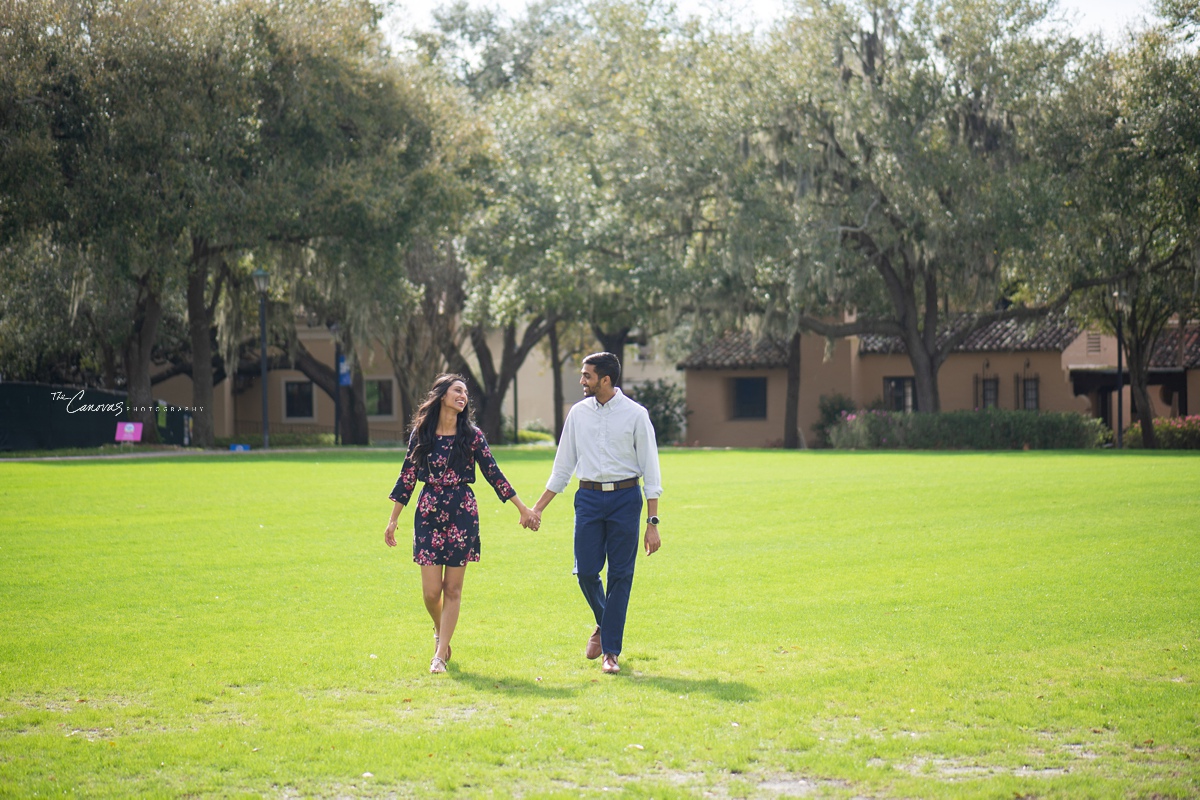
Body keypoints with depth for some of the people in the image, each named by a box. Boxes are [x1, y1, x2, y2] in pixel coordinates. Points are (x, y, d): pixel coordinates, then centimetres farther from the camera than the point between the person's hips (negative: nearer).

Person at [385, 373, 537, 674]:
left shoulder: (472, 435, 1)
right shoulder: (421, 433, 3)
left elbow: (493, 473, 5)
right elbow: (407, 477, 7)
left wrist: (523, 509, 4)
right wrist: (393, 520, 7)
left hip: (462, 513, 0)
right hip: (429, 512, 0)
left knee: (453, 589, 0)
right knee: (431, 590, -2)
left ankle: (440, 654, 7)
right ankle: (439, 631, 29)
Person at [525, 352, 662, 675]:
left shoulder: (635, 414, -2)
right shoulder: (578, 413, 8)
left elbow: (650, 469, -2)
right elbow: (562, 466, 15)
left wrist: (652, 522, -7)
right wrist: (537, 509, 13)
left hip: (625, 497, -3)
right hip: (588, 497, 3)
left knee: (620, 575, -1)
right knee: (586, 571, -2)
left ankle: (611, 651, 6)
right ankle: (603, 624, 27)